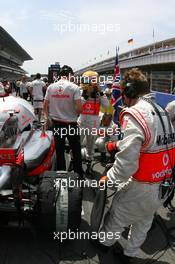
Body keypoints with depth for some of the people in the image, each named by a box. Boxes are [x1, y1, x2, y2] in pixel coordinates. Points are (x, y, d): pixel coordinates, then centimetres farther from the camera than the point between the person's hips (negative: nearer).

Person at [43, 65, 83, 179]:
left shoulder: (51, 87, 0)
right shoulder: (74, 87, -11)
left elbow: (45, 106, 3)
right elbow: (79, 108, -17)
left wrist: (48, 117, 18)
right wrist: (76, 113, 4)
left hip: (56, 123, 3)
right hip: (71, 123, -3)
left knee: (59, 151, 15)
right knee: (76, 151, 11)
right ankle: (79, 175, 21)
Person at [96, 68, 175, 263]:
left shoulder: (134, 114, -23)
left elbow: (127, 162, -28)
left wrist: (109, 178, -10)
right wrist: (118, 144, 23)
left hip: (141, 188, -7)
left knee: (116, 217, 19)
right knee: (144, 222, 25)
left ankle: (104, 242, 45)